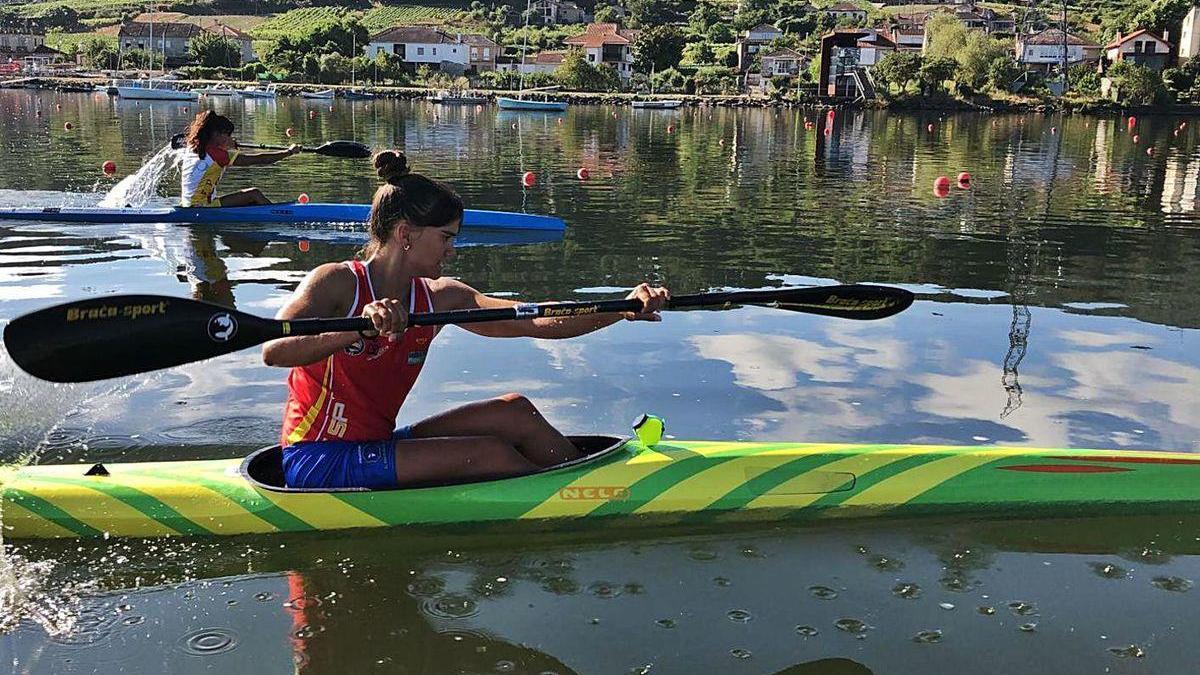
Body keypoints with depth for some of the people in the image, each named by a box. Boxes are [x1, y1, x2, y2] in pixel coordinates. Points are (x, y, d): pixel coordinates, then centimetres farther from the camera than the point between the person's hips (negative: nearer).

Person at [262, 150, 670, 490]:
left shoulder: (439, 298, 2)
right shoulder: (336, 283, -14)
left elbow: (537, 322, -6)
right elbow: (272, 352, -32)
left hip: (376, 446, 7)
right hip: (318, 465, -7)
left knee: (514, 412, -4)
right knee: (490, 454, -19)